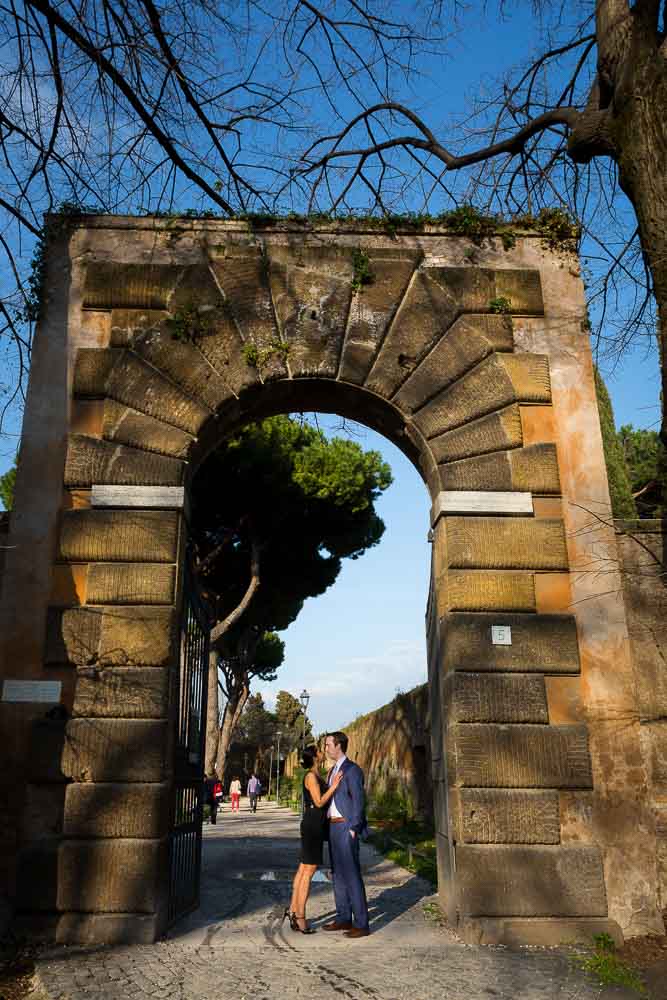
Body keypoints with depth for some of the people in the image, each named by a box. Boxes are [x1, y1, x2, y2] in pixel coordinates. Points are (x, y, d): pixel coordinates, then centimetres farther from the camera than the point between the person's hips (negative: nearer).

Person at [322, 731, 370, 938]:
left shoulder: (352, 769, -14)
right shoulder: (334, 770, 15)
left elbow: (359, 801, -18)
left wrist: (353, 830, -19)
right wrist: (330, 828, 15)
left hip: (346, 828, -10)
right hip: (334, 827, 10)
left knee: (351, 874, -7)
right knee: (338, 873, 14)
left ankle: (361, 924, 0)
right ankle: (344, 919, 23)